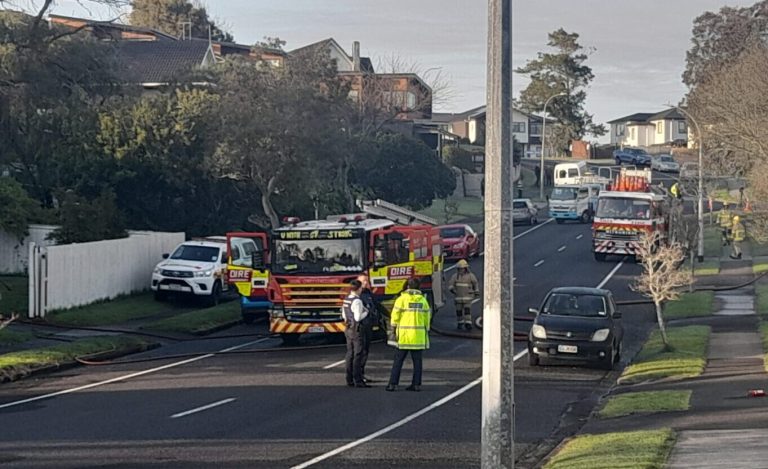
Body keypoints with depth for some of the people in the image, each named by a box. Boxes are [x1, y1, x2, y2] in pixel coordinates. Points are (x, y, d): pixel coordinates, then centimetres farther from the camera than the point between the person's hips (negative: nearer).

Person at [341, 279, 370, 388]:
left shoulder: (346, 300, 8)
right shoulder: (357, 301, -19)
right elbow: (358, 317, -22)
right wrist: (366, 312, -7)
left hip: (348, 329, 9)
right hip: (357, 330, -9)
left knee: (350, 354, 12)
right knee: (358, 355, -6)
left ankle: (350, 380, 16)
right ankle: (358, 381, -8)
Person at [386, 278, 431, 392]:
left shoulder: (402, 299, -4)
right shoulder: (423, 300, 6)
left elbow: (395, 316, -4)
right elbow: (427, 318, 7)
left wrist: (394, 328, 7)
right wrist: (426, 331, 16)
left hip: (404, 335, -3)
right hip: (419, 335, 3)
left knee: (398, 360, 2)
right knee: (417, 360, 8)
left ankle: (393, 384, 0)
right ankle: (417, 384, 7)